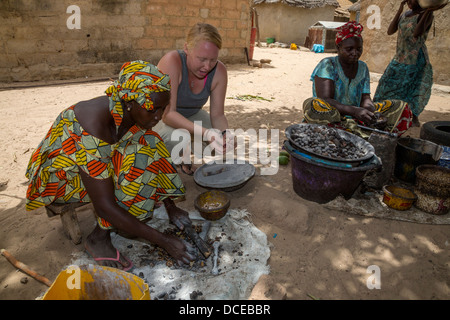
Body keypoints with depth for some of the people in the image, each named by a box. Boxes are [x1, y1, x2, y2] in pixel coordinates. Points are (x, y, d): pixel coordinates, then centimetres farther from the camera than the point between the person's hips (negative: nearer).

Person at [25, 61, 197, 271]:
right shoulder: (96, 123, -37)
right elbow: (104, 206, -37)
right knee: (130, 166, -30)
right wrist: (163, 241, -33)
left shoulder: (138, 114, -15)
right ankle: (99, 238, -14)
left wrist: (170, 207, -5)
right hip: (56, 175, -7)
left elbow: (151, 161, 1)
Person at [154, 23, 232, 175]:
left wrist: (224, 134, -36)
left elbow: (217, 114, -14)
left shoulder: (219, 71, -19)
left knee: (220, 140, -12)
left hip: (190, 114, 5)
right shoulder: (172, 62, -33)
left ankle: (185, 158, 15)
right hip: (157, 116, -4)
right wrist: (205, 132, -49)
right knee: (179, 139, -34)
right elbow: (167, 113, -38)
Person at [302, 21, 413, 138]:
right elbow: (325, 99, -18)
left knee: (400, 107, -2)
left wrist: (372, 112, -20)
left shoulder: (362, 68, 11)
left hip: (357, 120, 6)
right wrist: (355, 111, -32)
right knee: (313, 105, -37)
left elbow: (365, 98, 5)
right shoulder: (327, 65, -7)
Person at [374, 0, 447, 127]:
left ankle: (414, 117, 6)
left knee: (414, 87, -4)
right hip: (399, 58, 7)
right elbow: (390, 31, 0)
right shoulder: (404, 14, 12)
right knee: (389, 84, 8)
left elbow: (417, 33, -25)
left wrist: (428, 11, -30)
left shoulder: (426, 14, -9)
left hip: (416, 60, -7)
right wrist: (399, 10, -3)